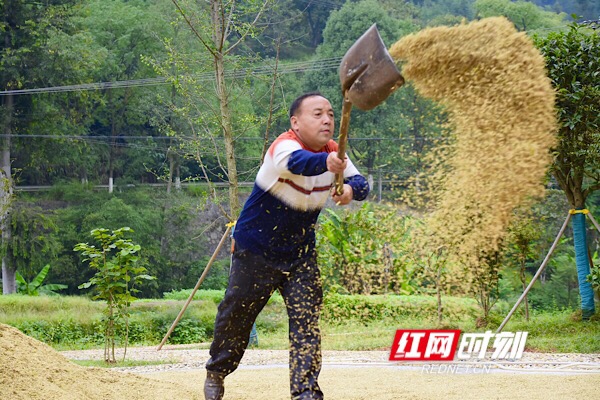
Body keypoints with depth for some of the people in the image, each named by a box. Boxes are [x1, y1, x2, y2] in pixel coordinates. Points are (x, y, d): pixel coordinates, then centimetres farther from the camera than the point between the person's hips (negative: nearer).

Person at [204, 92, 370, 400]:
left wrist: (351, 189, -36)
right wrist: (326, 163, -72)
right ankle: (217, 372, 35)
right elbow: (298, 162, -50)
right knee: (236, 315, 10)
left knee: (306, 318, -9)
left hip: (300, 254, 4)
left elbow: (360, 183, -11)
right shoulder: (283, 147, -28)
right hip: (256, 251, -4)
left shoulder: (334, 152, -6)